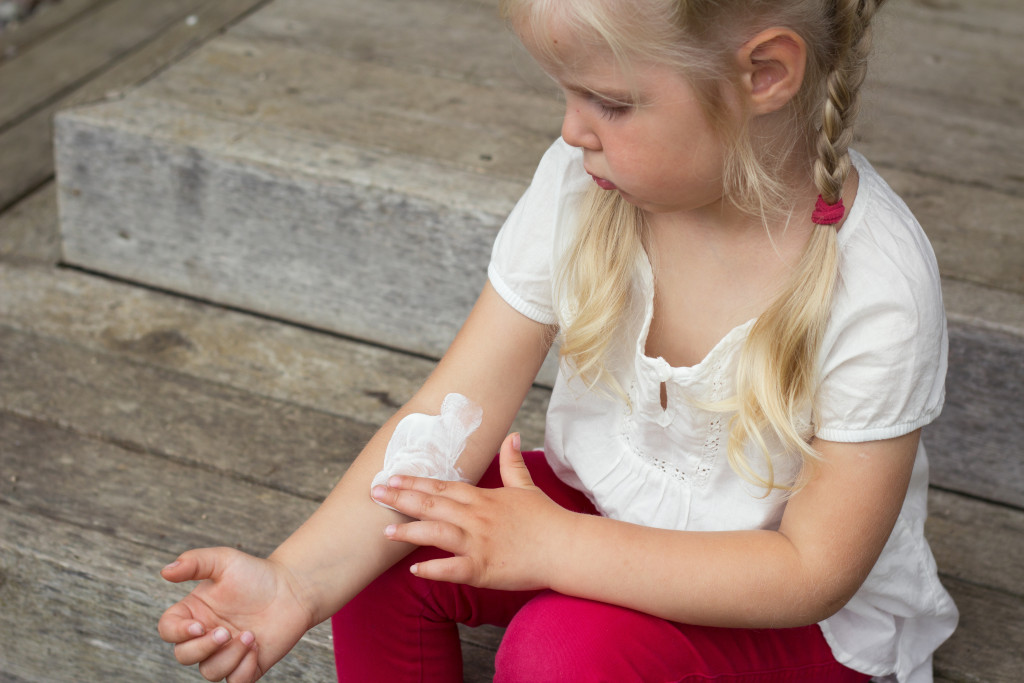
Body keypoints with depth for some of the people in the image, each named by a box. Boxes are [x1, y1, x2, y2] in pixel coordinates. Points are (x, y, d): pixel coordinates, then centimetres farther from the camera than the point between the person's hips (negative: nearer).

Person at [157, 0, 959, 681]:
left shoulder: (876, 290, -30)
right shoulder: (582, 182, -16)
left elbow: (815, 569, -25)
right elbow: (450, 413, -16)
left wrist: (551, 545, -30)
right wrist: (296, 581, -29)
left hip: (803, 617, -4)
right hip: (607, 504, 5)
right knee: (379, 554, -18)